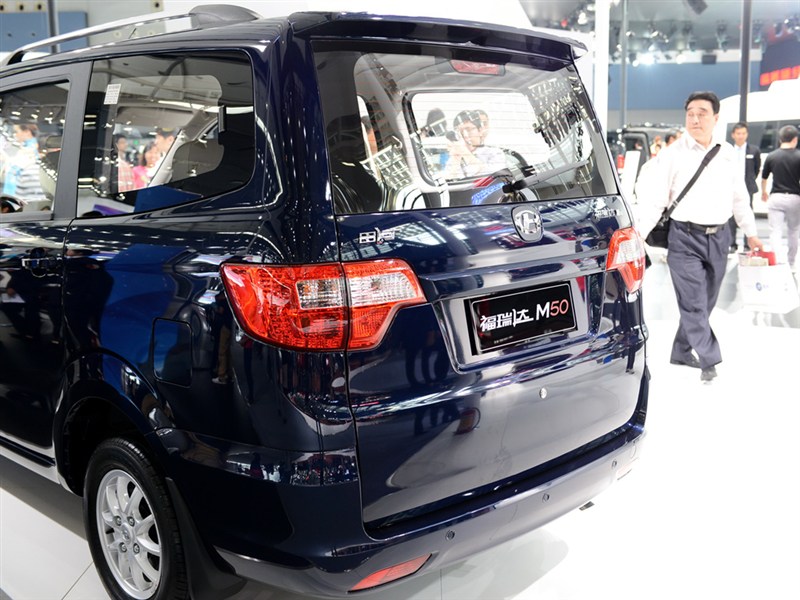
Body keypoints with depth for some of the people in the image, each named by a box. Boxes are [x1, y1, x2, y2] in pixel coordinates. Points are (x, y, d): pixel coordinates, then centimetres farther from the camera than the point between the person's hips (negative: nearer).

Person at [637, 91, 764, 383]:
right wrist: (638, 233, -16)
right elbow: (655, 200, -8)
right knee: (693, 304, -8)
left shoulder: (727, 153, 8)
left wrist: (750, 232, 19)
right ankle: (710, 361, -3)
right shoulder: (672, 154, -5)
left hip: (719, 237, 5)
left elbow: (739, 197, 16)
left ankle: (682, 352, 27)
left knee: (704, 303, 13)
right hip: (685, 237, -5)